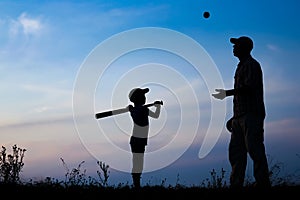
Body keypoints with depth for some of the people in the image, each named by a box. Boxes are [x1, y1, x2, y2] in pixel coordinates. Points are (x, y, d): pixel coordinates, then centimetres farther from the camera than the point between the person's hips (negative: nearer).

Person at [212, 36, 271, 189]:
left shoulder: (252, 65, -5)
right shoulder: (241, 66, 23)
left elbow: (249, 88, -19)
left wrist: (228, 93, -16)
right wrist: (234, 117, 22)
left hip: (251, 115, -10)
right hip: (241, 117, 10)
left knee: (255, 150, -11)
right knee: (235, 151, 5)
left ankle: (263, 183, -9)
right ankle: (236, 184, 6)